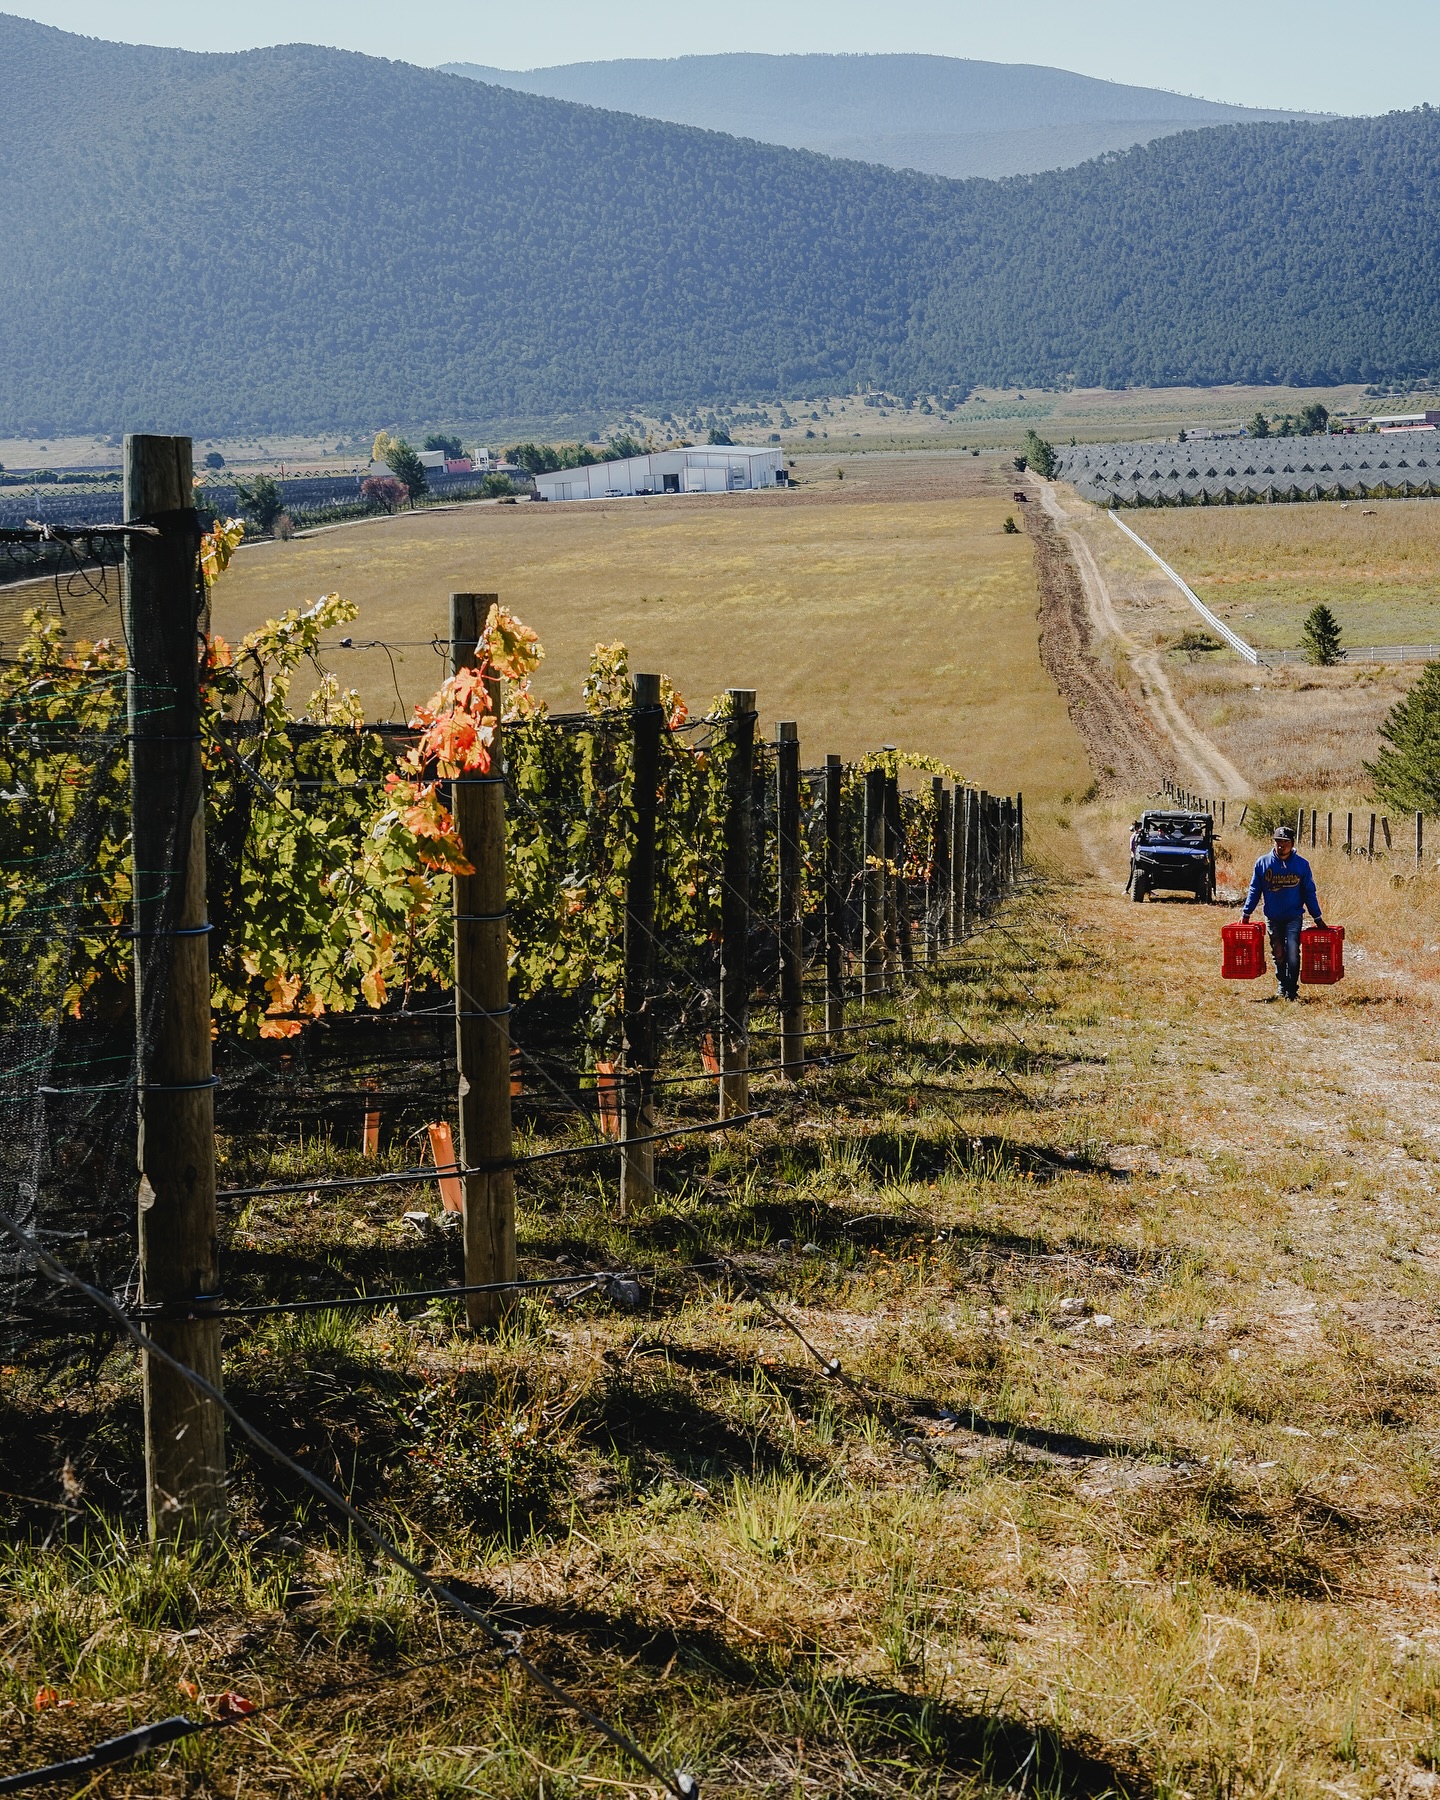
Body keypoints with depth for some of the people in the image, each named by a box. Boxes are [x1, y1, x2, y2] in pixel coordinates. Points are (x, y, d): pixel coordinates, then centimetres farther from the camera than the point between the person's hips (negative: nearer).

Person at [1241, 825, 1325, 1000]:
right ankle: (1281, 987, 24)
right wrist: (1246, 912, 2)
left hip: (1294, 918, -2)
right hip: (1272, 918, 2)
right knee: (1278, 955, 9)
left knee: (1292, 954, -10)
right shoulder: (1263, 862, -1)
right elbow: (1255, 890, 6)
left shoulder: (1302, 864, -2)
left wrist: (1317, 917, 4)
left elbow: (1309, 892, 4)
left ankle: (1292, 990, 1)